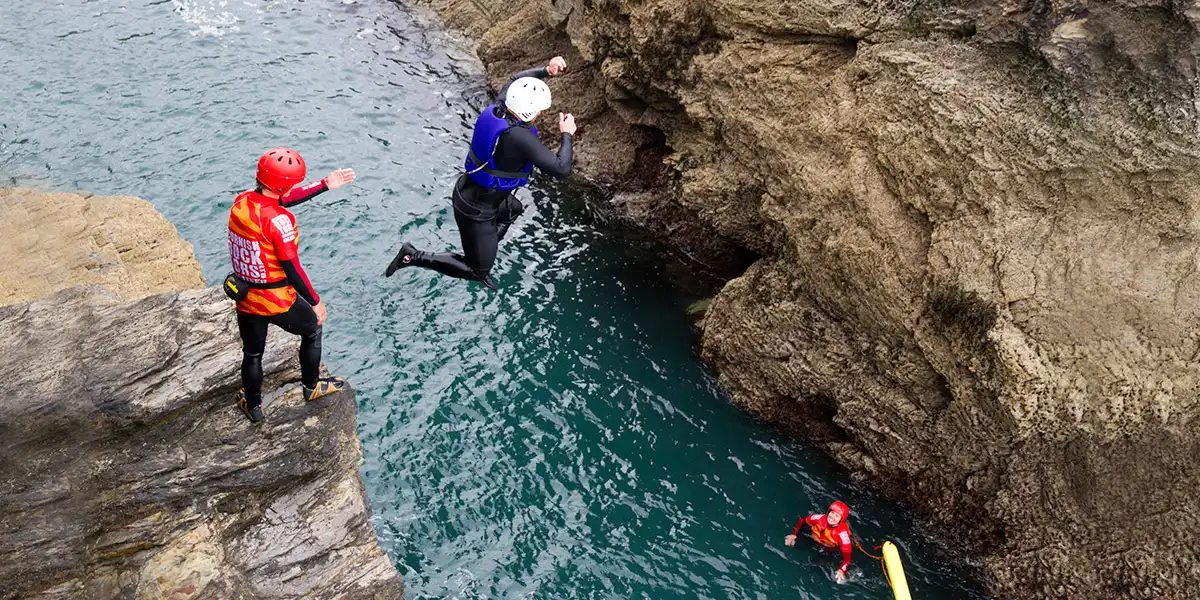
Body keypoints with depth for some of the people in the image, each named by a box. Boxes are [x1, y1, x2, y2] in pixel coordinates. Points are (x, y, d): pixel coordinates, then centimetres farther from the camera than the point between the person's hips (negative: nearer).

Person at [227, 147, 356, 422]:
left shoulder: (241, 201, -6)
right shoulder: (278, 220, -28)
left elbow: (284, 200, 10)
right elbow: (292, 269, -24)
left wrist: (325, 185, 14)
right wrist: (315, 302, -12)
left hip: (246, 300, 6)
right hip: (279, 303, -6)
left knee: (252, 354, 24)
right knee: (312, 330, 25)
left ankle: (253, 406, 43)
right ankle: (311, 387, 41)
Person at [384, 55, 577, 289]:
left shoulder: (498, 109, -10)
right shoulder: (519, 137, -34)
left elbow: (517, 79, 12)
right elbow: (560, 169, -31)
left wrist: (546, 71, -1)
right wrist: (567, 135, -15)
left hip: (468, 189, 9)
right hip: (475, 209, -9)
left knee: (514, 209, 37)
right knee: (477, 271, 7)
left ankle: (483, 254, 40)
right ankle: (414, 257, 6)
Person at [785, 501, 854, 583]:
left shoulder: (843, 533, -39)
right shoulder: (821, 518, -31)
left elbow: (847, 555, -40)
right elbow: (803, 520, -11)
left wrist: (842, 571, -57)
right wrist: (794, 535, -18)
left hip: (831, 550, -1)